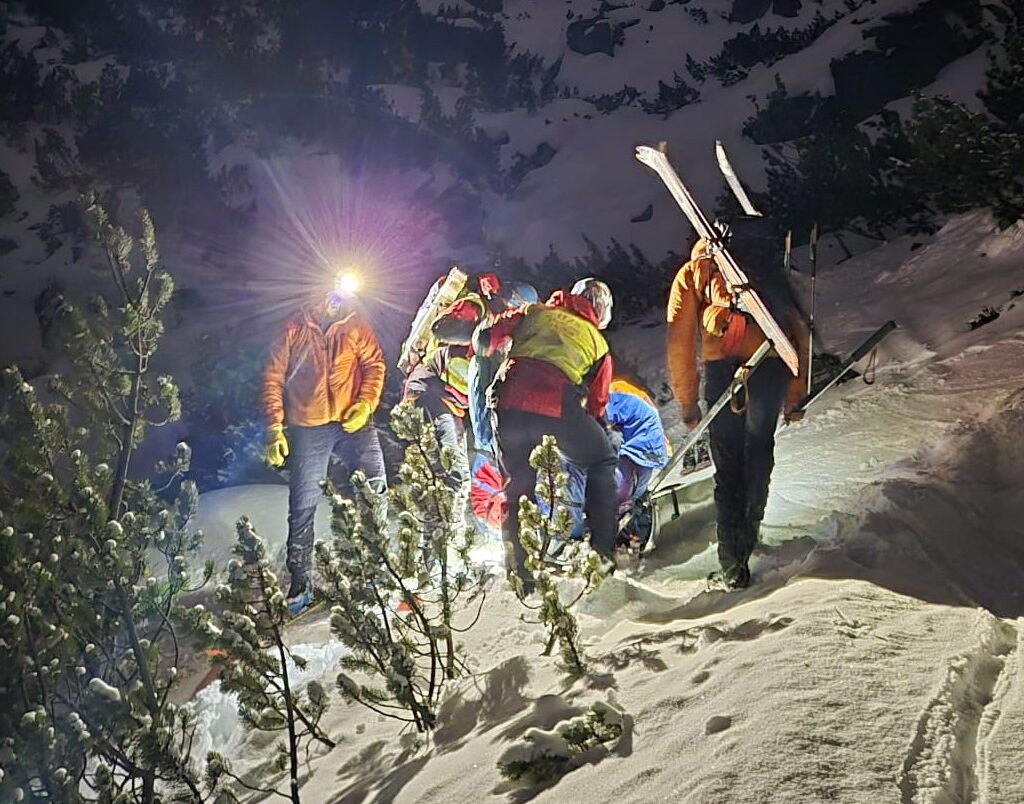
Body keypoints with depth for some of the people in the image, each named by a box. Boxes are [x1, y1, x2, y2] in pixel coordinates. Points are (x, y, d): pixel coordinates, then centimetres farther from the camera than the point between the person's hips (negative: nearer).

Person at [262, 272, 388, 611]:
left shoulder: (357, 326, 6)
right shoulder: (295, 328, 3)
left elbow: (374, 364, 4)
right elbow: (273, 377, 4)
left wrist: (366, 404, -12)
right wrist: (274, 428, -3)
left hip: (353, 421, 1)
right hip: (307, 428, 0)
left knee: (376, 488, -13)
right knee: (302, 506, 2)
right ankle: (300, 583, 13)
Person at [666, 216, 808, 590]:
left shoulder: (694, 272, 22)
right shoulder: (770, 271, 30)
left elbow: (679, 342, 13)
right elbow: (798, 332, 22)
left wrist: (687, 402, 18)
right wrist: (794, 397, 25)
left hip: (725, 367, -2)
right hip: (773, 368, 2)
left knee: (728, 467, 3)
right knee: (759, 449, 24)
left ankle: (734, 566, 0)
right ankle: (749, 530, 29)